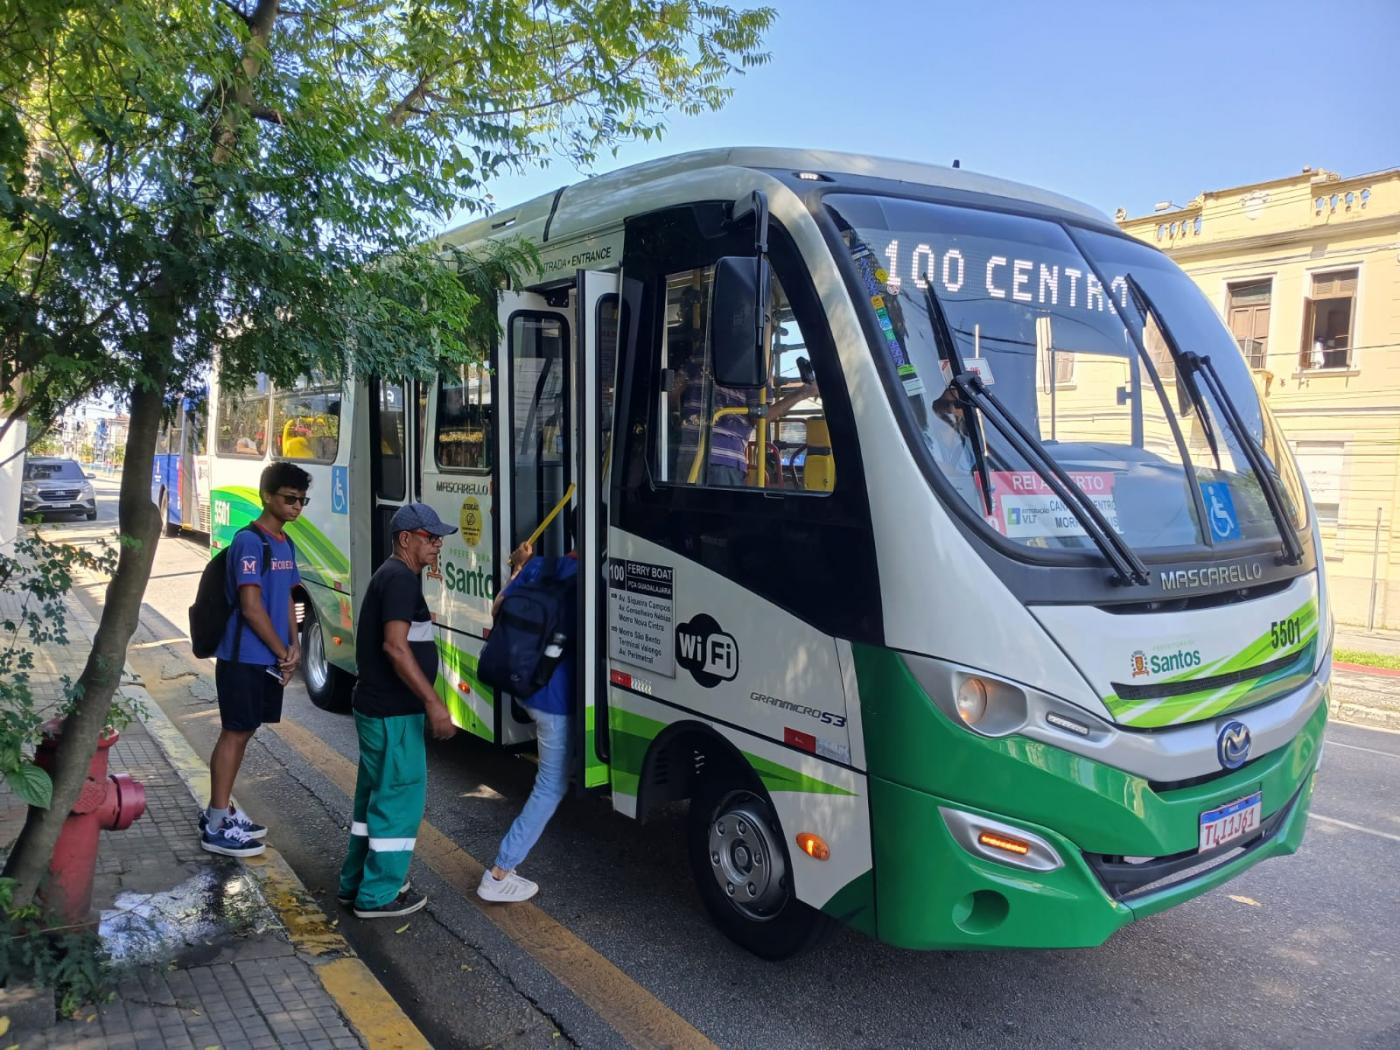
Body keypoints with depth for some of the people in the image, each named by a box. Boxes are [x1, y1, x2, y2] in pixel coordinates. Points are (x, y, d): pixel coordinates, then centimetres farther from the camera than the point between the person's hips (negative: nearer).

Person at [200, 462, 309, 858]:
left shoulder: (286, 544, 11)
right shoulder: (249, 541, -16)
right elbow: (251, 607, -20)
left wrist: (293, 647, 0)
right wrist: (283, 653, -12)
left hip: (269, 659, 8)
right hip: (243, 658, -8)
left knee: (243, 732, 15)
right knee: (234, 734, -1)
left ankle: (220, 811, 27)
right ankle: (216, 826, 8)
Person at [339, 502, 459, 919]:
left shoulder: (394, 575, 15)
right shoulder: (401, 579, -17)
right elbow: (395, 646, -27)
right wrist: (433, 702, -28)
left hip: (377, 708, 11)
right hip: (392, 713, -11)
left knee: (375, 794, 18)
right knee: (402, 795, -1)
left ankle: (355, 882, 29)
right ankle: (379, 894, 9)